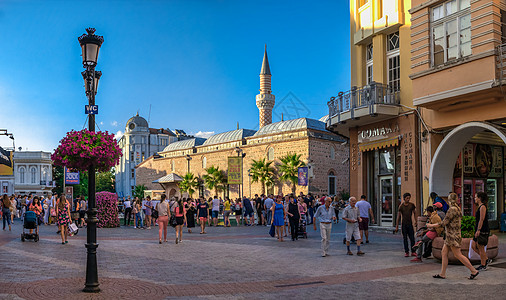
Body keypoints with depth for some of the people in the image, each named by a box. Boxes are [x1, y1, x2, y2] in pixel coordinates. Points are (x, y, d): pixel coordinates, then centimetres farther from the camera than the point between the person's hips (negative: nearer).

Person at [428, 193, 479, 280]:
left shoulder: (452, 209, -18)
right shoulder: (457, 208, 11)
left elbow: (444, 223, -18)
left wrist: (431, 225, -9)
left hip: (453, 236, -10)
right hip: (450, 236, 10)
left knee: (458, 255, -4)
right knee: (444, 253, 9)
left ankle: (474, 271, 4)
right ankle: (442, 274, 11)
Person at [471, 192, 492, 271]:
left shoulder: (482, 207, -14)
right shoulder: (480, 207, 16)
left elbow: (481, 220, -19)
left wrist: (478, 230, -22)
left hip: (483, 231, -10)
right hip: (479, 230, 10)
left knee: (480, 248, -2)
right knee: (473, 246, 11)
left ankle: (483, 266, 7)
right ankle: (486, 259, 20)